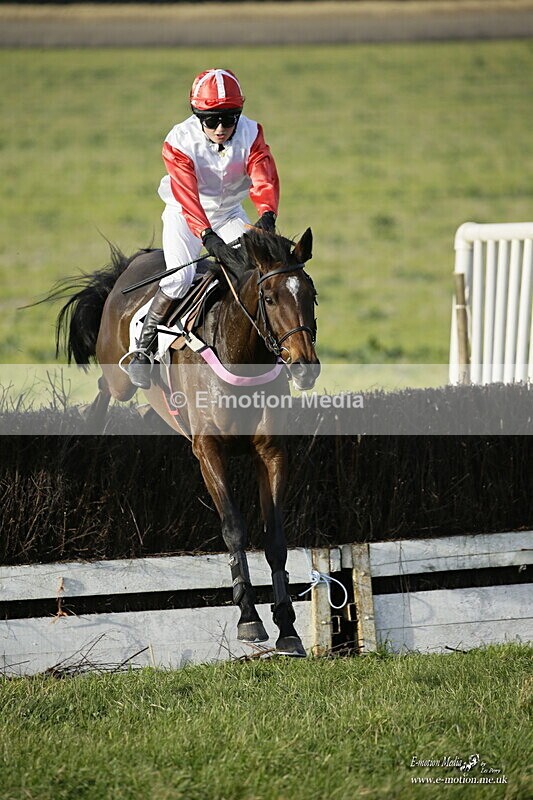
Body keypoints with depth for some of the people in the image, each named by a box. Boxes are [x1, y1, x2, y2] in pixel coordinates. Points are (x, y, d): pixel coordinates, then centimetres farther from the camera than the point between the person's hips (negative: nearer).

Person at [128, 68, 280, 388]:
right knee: (180, 277, -25)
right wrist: (207, 236, -51)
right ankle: (143, 348, -11)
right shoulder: (180, 142, -25)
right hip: (186, 216, -3)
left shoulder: (250, 134, -16)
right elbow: (187, 195, -36)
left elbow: (265, 178, -30)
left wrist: (267, 216, -50)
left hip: (230, 214, 4)